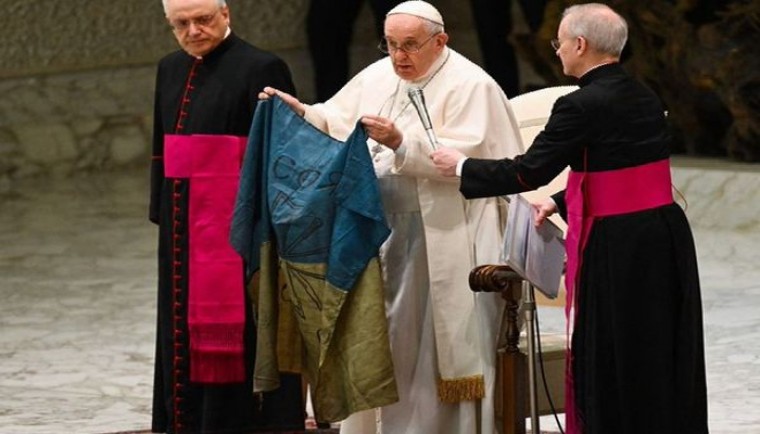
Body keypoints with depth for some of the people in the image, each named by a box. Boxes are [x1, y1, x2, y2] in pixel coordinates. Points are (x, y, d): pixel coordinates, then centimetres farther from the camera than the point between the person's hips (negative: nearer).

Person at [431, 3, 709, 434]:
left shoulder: (581, 106, -15)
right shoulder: (645, 97, 9)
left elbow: (531, 171, -12)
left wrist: (462, 167, 1)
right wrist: (562, 202, 23)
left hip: (616, 247, -7)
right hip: (666, 235, 7)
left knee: (612, 362, 4)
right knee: (662, 359, 15)